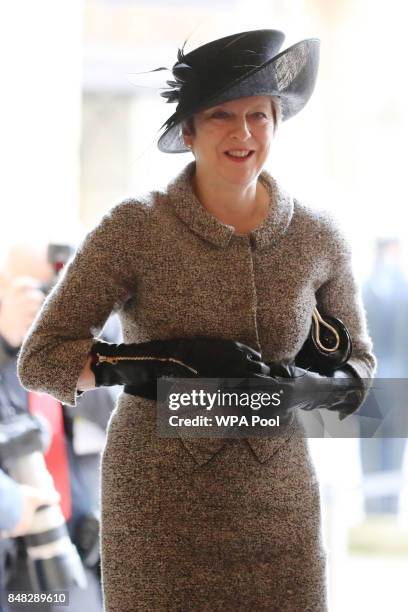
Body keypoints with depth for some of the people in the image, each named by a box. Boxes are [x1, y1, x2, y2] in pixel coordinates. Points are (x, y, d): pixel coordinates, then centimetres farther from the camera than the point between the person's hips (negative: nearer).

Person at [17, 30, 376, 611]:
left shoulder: (319, 237, 0)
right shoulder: (133, 229, -9)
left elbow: (357, 362, 12)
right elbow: (41, 359, -11)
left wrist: (299, 386, -11)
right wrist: (175, 362, -23)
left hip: (279, 500, 3)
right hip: (159, 511, -2)